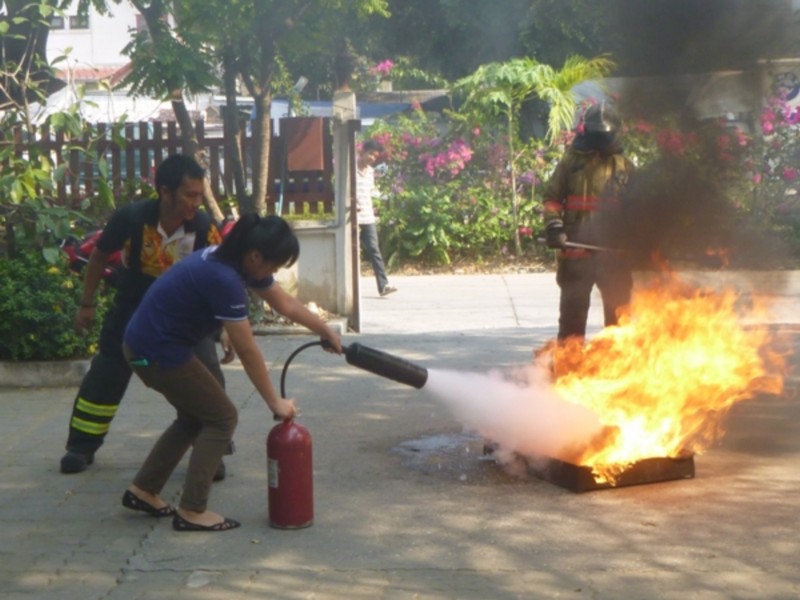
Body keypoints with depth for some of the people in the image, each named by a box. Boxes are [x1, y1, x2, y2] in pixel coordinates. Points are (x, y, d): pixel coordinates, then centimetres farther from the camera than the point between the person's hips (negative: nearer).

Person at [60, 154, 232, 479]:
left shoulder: (203, 228, -27)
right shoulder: (131, 217, -28)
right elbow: (99, 257, -9)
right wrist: (86, 304, -1)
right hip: (133, 308, 0)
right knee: (105, 375, 8)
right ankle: (81, 447, 26)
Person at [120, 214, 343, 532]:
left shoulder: (237, 261, 1)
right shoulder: (224, 279, -28)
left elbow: (286, 304, 13)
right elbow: (248, 352, -21)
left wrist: (328, 332, 20)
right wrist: (275, 402, -12)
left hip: (144, 344, 10)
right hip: (158, 352, -10)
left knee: (195, 416, 22)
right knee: (221, 417, -1)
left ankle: (142, 490, 28)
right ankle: (191, 511, 3)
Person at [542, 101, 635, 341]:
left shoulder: (624, 166, 9)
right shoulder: (571, 161, 5)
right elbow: (551, 197, 4)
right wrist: (554, 226, -10)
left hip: (614, 249, 1)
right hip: (576, 247, -1)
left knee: (618, 306, 8)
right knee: (573, 306, 5)